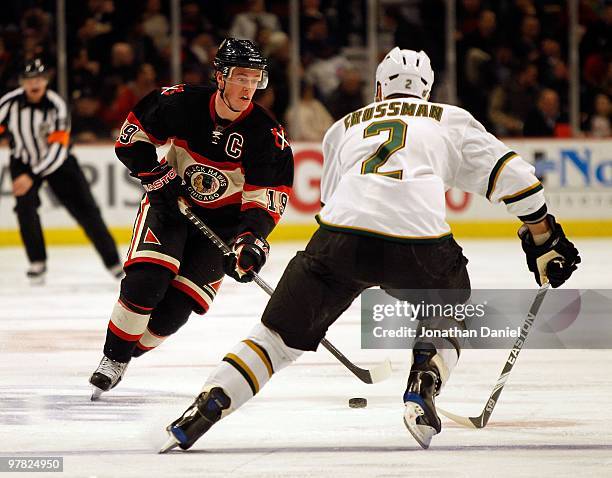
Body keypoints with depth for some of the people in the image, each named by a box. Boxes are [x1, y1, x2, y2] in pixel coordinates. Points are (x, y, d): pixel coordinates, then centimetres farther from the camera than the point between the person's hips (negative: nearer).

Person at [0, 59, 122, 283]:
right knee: (25, 206, -21)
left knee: (86, 210, -3)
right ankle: (37, 263, -5)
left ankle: (113, 263, 6)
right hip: (23, 161, 1)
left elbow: (57, 149, -28)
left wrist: (31, 177, -36)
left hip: (58, 161, -1)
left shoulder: (56, 106, -24)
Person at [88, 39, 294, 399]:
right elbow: (133, 136, -2)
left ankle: (125, 358, 12)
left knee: (176, 306, -10)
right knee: (146, 281, -22)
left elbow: (266, 197, -17)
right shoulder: (183, 103, -16)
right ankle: (112, 359, -6)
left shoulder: (267, 135, -17)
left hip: (223, 219, 1)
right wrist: (156, 175, -14)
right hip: (171, 201, 0)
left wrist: (251, 239, -32)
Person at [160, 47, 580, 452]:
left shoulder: (344, 128, 33)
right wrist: (544, 237, 22)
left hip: (343, 236, 1)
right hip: (419, 240, -1)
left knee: (279, 336, 9)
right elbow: (508, 173, 18)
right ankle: (423, 390, 7)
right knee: (446, 312, 29)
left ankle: (205, 408, -6)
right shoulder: (450, 120, 26)